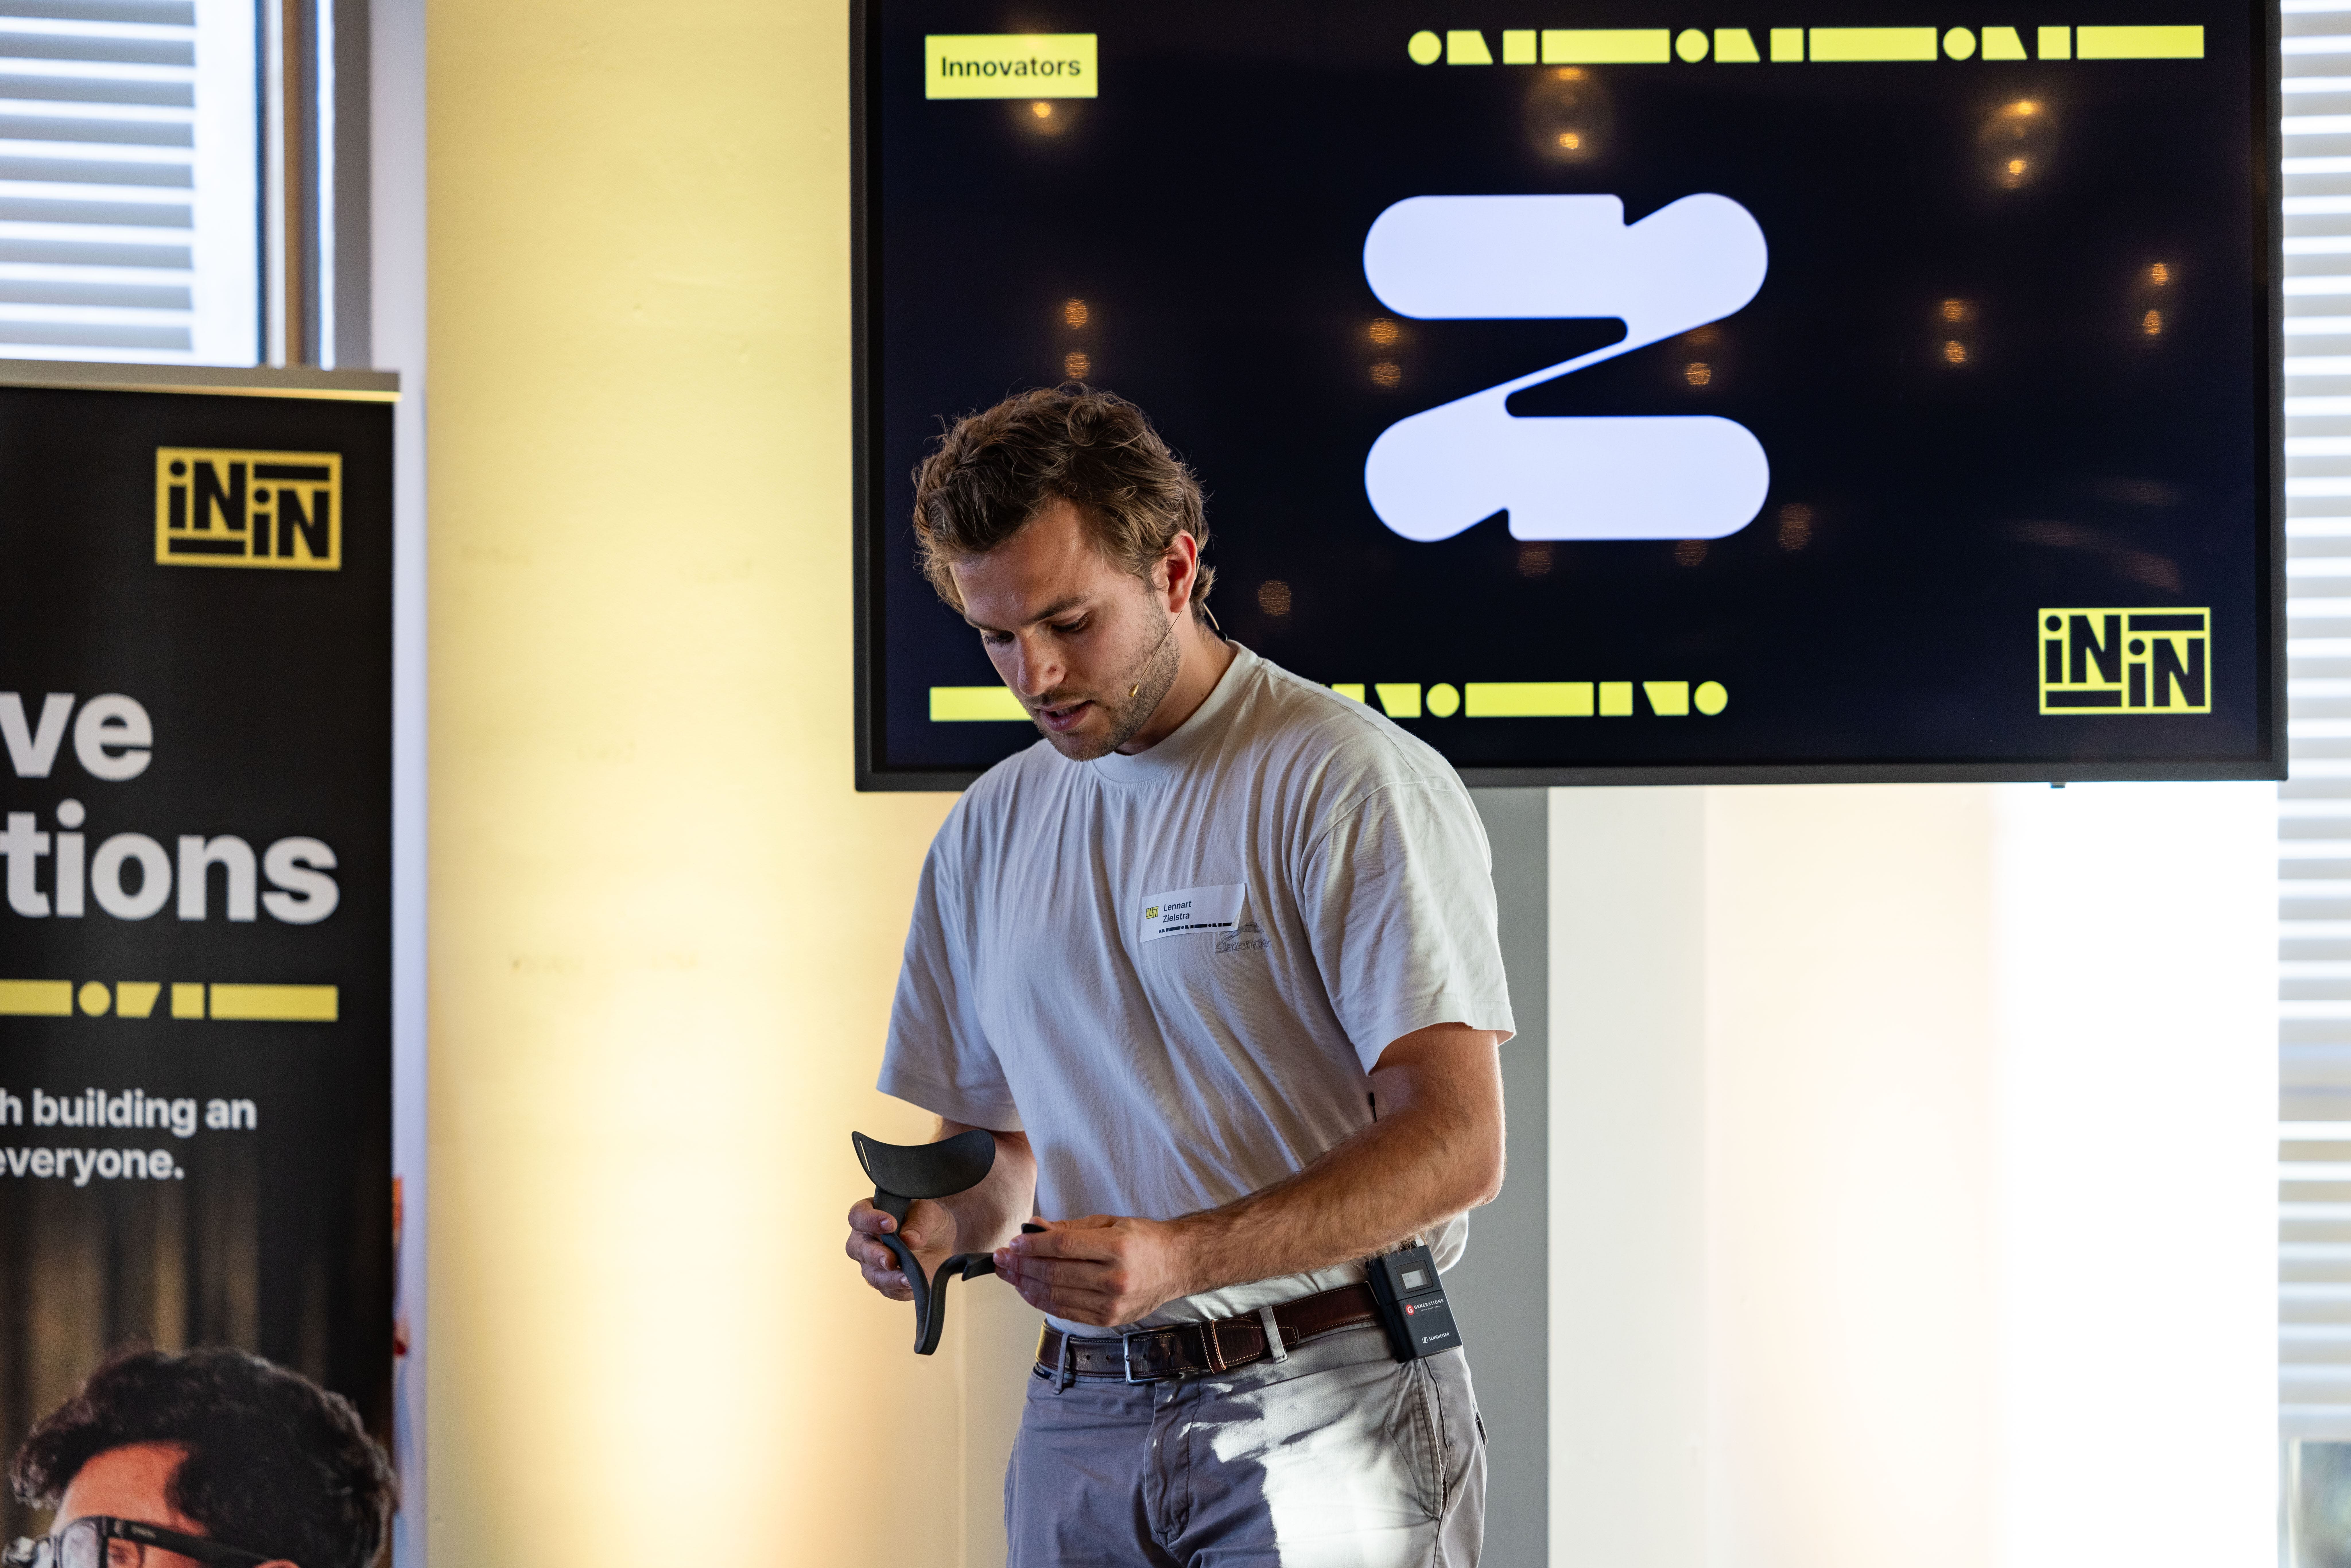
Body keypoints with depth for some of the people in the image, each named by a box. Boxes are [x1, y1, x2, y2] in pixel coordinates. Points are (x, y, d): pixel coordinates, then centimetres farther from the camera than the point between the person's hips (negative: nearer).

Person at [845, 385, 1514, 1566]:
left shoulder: (1360, 788, -7)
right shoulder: (990, 829, 14)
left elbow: (1455, 1143, -15)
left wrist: (1178, 1256, -27)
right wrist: (937, 1222, -4)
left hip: (1320, 1415, -5)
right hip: (1083, 1416, 5)